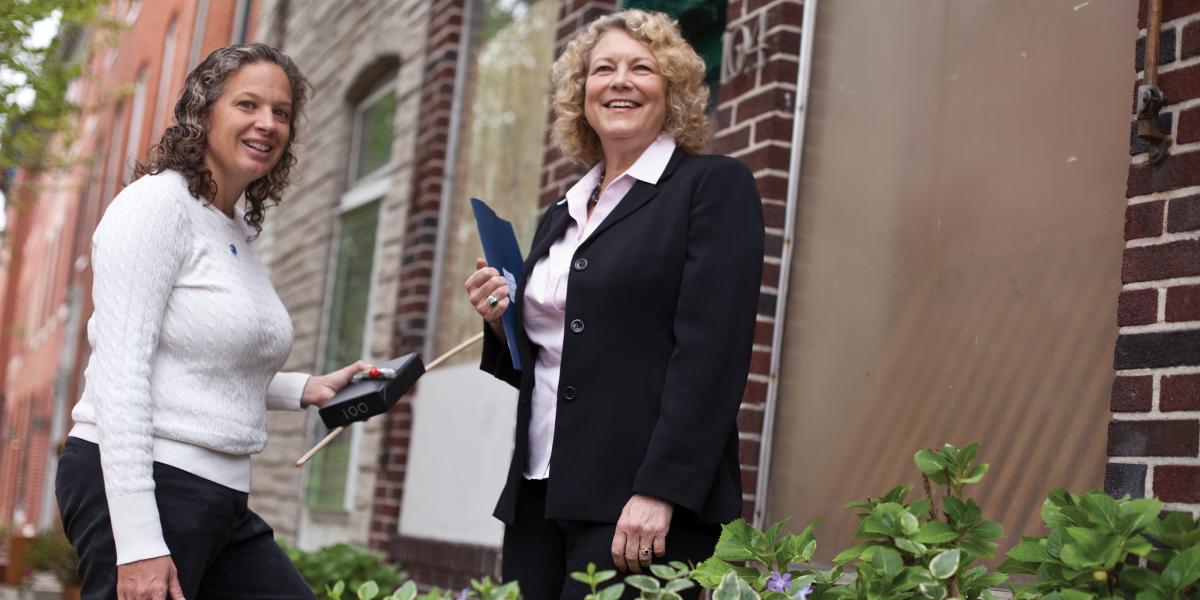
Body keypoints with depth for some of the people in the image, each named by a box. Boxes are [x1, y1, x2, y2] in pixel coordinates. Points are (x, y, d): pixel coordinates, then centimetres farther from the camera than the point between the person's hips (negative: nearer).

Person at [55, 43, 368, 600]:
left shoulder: (239, 232, 14)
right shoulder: (157, 203, -10)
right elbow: (119, 372, -18)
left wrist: (306, 389, 13)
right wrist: (137, 541, -23)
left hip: (220, 501, 9)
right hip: (136, 490, -8)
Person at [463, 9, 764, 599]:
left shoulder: (715, 185, -2)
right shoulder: (560, 217, 17)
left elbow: (710, 352, -12)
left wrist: (659, 492, -20)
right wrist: (501, 320, 2)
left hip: (639, 501, -6)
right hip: (538, 495, 6)